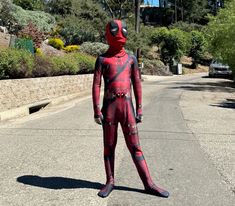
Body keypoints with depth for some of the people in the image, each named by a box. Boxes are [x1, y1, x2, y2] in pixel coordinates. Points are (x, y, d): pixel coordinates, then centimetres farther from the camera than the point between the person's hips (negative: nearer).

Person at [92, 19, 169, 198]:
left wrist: (139, 109, 4)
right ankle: (110, 182, 19)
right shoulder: (102, 59, 2)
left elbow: (137, 85, 9)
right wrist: (97, 111, -9)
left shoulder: (131, 59, 9)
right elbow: (96, 85, -2)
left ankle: (148, 183, 8)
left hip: (127, 106, 1)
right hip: (109, 106, -1)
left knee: (134, 145, 4)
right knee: (109, 145, 7)